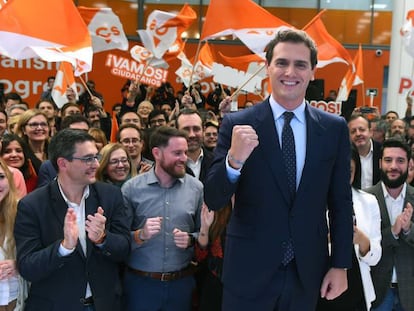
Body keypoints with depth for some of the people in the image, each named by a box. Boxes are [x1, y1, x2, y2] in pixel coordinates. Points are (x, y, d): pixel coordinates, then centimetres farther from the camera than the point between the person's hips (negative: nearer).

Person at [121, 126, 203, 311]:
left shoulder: (196, 188, 1)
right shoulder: (131, 188, -5)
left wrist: (190, 240, -13)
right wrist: (141, 235, -21)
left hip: (181, 282, 2)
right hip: (140, 282, -1)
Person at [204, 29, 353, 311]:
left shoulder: (335, 128, -1)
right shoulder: (237, 125, -8)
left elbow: (341, 202, 4)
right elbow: (213, 200, -10)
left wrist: (341, 265, 3)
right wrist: (234, 160, -28)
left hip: (307, 271, 2)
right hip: (249, 270, -2)